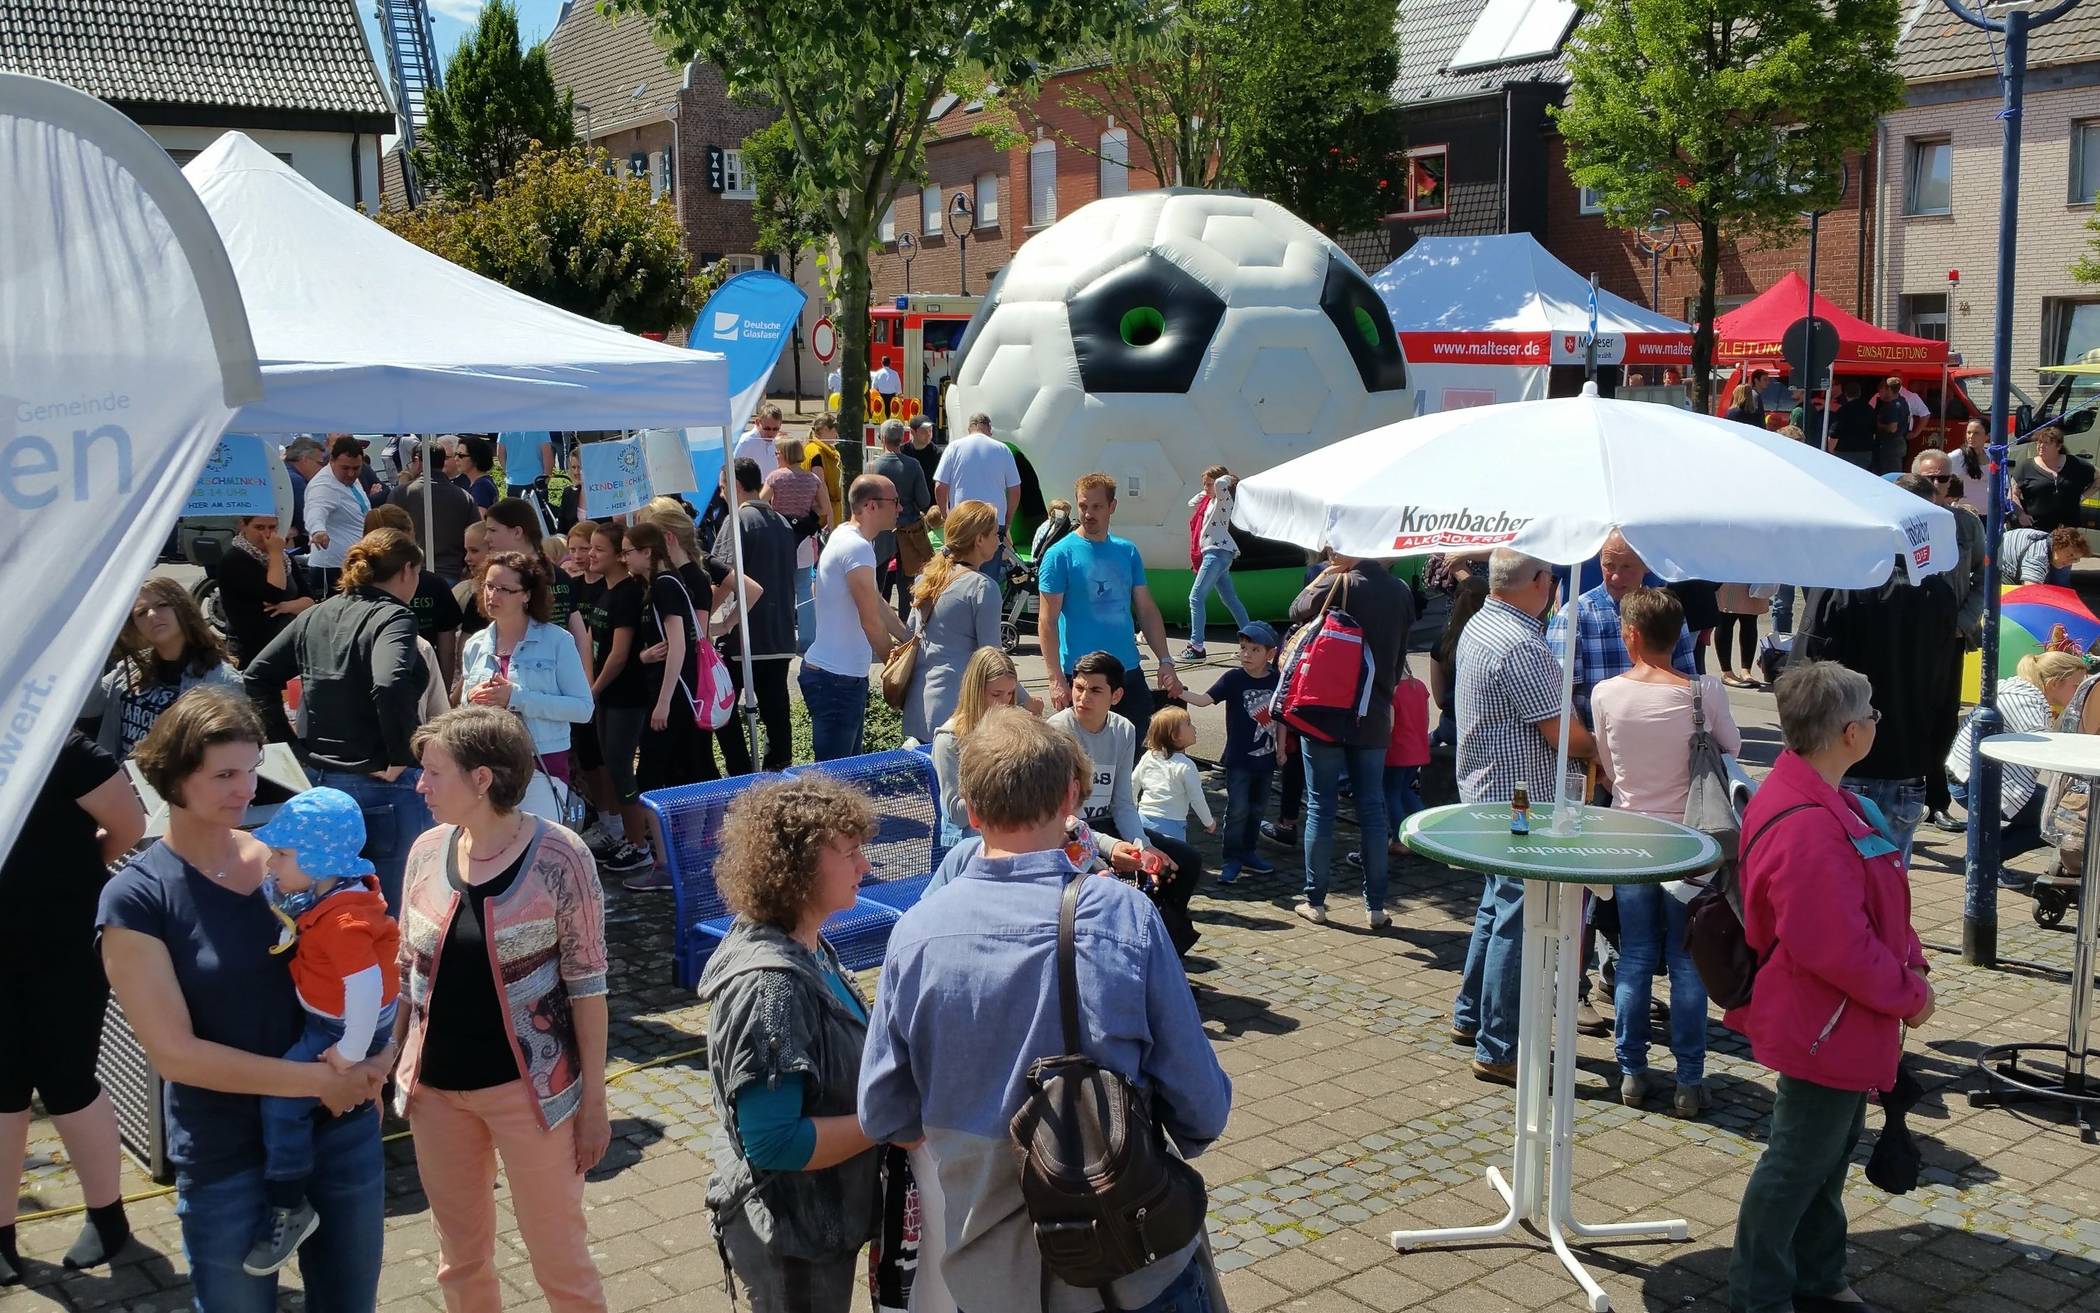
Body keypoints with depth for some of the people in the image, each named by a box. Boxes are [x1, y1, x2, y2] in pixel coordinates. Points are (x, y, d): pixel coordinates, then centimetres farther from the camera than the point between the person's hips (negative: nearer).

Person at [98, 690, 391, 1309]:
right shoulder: (137, 897, -11)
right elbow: (173, 1052, -15)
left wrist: (381, 1054, -10)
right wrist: (316, 1080, -18)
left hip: (342, 1129, 4)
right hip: (226, 1156, -3)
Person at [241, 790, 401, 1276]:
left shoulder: (341, 921, -33)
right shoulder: (329, 893, -3)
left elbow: (366, 985, -38)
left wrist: (351, 1052, -30)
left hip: (343, 1027, -11)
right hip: (323, 1017, 11)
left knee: (282, 1098, -15)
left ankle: (290, 1208, -1)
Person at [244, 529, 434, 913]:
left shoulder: (315, 616, 10)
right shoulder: (393, 617, -12)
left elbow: (258, 675, 14)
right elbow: (390, 686, -30)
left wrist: (292, 743, 13)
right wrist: (398, 759, -20)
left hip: (320, 778, 7)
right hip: (383, 783, -7)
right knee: (392, 911, 2)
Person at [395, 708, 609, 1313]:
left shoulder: (557, 856, -15)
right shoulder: (427, 851, -1)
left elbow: (587, 983, -11)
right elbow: (410, 971, 9)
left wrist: (595, 1097, -9)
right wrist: (390, 1068, 9)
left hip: (529, 1086, -5)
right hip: (436, 1087, 5)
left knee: (559, 1255, 7)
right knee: (460, 1257, 18)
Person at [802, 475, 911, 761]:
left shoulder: (845, 538, 12)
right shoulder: (857, 548, -19)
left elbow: (877, 603, 17)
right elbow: (871, 620, -17)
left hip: (845, 675, 11)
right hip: (836, 678, -11)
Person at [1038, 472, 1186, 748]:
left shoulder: (1127, 552, 8)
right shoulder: (1060, 555, -7)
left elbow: (1147, 610, 12)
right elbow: (1046, 620, -9)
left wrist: (1165, 662, 3)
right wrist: (1056, 679, -16)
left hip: (1130, 673, 5)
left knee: (1132, 760, 11)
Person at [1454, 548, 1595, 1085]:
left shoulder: (1480, 626, 9)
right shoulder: (1520, 647, -23)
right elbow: (1562, 734, -20)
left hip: (1487, 788, 10)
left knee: (1497, 906, 22)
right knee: (1517, 919, -3)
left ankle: (1470, 1016, 33)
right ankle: (1497, 1050, 3)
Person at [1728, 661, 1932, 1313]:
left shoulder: (1824, 800, 5)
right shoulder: (1809, 828, -31)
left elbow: (1874, 907, 15)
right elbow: (1837, 947, -30)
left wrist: (1910, 964, 6)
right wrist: (1910, 994, -16)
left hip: (1842, 1024, 11)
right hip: (1826, 1029, -11)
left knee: (1831, 1148, 24)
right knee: (1797, 1164, 5)